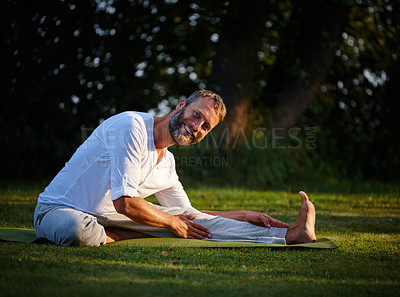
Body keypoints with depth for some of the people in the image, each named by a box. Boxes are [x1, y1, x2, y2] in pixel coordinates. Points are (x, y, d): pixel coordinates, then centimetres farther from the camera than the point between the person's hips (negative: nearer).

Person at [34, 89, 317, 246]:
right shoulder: (132, 125, -21)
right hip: (58, 210, -7)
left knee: (191, 217, -4)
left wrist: (245, 215, 8)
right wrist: (174, 224, -13)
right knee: (79, 232, -44)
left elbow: (187, 215, 19)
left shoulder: (167, 164, 9)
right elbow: (125, 202, -27)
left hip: (107, 215, 7)